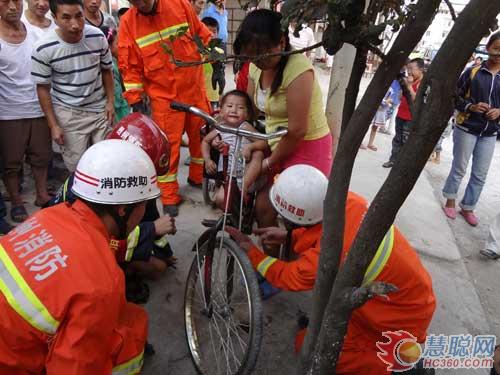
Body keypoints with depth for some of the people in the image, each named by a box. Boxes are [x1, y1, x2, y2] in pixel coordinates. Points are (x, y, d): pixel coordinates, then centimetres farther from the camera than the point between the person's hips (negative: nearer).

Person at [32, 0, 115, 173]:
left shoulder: (98, 37, -11)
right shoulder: (43, 49, -18)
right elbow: (43, 88, -7)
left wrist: (110, 102, 1)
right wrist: (53, 125, -8)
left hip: (99, 108, 3)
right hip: (68, 113, -2)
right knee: (76, 163, 2)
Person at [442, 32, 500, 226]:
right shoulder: (472, 71, -4)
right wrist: (471, 107, -18)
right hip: (466, 128, -3)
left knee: (480, 175, 7)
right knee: (459, 168, 7)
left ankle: (468, 207, 21)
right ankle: (450, 201, 25)